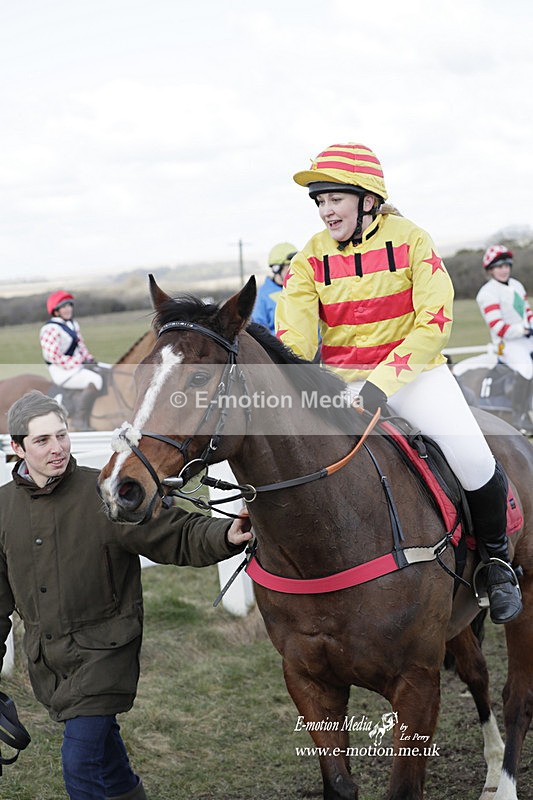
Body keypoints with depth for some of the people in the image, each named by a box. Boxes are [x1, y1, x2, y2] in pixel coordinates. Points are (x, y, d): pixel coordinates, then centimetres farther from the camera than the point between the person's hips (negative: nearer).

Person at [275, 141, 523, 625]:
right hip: (339, 380, 3)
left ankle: (495, 555, 4)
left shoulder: (410, 240, -6)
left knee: (470, 455, -25)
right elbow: (292, 341, -8)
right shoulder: (311, 259, 0)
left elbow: (435, 321, -14)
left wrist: (382, 383, -25)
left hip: (412, 370, -3)